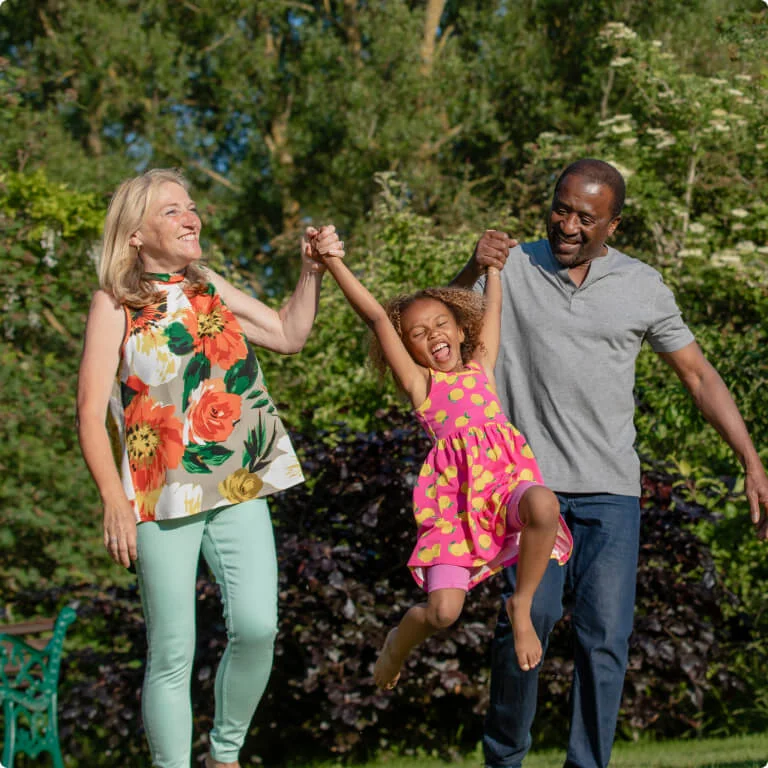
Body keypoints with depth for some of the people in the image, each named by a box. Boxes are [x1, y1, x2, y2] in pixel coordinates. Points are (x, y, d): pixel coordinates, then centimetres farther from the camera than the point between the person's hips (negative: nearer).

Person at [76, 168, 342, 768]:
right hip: (165, 496, -4)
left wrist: (313, 271, 5)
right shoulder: (115, 303, -2)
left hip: (239, 490, 4)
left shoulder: (209, 287, 14)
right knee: (173, 653, -3)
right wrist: (115, 501, -15)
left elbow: (289, 335, 20)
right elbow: (91, 411, -6)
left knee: (257, 627, -9)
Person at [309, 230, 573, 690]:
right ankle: (398, 643, 24)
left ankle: (522, 607, -9)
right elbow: (377, 317, 6)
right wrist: (333, 263, 2)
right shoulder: (418, 383, 12)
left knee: (543, 505, -35)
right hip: (456, 494, -2)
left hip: (508, 476, 2)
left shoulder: (482, 368, 21)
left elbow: (492, 308, 29)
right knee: (442, 612, -15)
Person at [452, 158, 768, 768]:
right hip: (531, 479, -2)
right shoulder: (511, 267, 5)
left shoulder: (642, 287, 8)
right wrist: (473, 270, -11)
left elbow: (699, 376, 12)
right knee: (531, 614, -14)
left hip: (612, 489, 2)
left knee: (606, 634, -4)